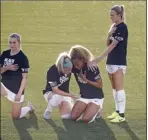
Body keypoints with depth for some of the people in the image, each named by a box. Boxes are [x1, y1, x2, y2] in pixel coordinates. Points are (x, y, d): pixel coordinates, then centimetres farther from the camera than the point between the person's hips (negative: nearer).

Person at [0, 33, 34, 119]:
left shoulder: (23, 58, -15)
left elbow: (25, 78, -14)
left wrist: (19, 93, -18)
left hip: (16, 89, -4)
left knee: (16, 116, 4)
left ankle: (29, 107, 33)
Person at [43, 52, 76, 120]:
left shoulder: (69, 67, -18)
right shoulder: (52, 71, -29)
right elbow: (55, 90, -26)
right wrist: (70, 95, -30)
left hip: (64, 93, 4)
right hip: (50, 92, -4)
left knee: (66, 116, -15)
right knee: (57, 97, -40)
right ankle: (48, 111, -8)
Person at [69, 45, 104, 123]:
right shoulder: (74, 68, -8)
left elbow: (100, 85, -15)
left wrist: (86, 80, -24)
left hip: (96, 98, -5)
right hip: (84, 97, 5)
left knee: (86, 119, -23)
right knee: (74, 117, -12)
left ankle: (96, 110, 9)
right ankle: (89, 110, 15)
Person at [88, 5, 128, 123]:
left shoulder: (122, 27, -13)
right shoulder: (114, 26, 12)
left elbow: (113, 45, -18)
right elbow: (108, 43, 11)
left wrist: (99, 59, -19)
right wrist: (110, 34, -10)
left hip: (119, 62, -9)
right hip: (111, 61, 9)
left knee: (119, 88, -9)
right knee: (114, 88, 12)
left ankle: (122, 115, -9)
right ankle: (118, 111, 19)